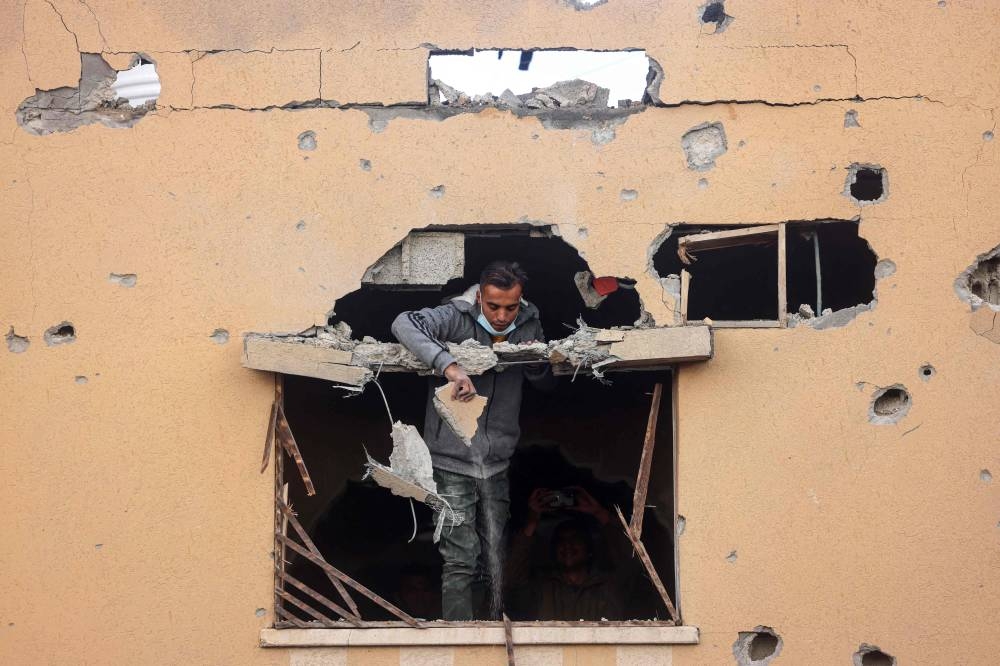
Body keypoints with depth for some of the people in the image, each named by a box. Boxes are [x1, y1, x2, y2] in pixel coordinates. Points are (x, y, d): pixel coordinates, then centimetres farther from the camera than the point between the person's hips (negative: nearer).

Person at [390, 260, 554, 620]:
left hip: (498, 462, 5)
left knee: (497, 561, 8)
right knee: (460, 560, -5)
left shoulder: (529, 325, 4)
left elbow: (547, 384, 16)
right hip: (452, 460, -4)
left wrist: (537, 362, -8)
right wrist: (449, 365, -42)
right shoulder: (456, 317, -12)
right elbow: (403, 324, -30)